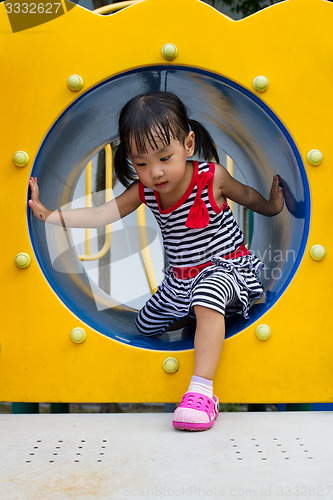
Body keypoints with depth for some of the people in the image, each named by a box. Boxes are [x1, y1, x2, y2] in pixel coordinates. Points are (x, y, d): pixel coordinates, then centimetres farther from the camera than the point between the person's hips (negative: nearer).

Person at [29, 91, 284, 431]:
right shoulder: (144, 190, -10)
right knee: (145, 325, 18)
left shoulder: (212, 177, -19)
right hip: (180, 277, 6)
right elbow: (101, 215, -18)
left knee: (207, 299, -39)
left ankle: (202, 390, -44)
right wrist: (50, 215, -27)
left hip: (224, 265, -6)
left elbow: (249, 198, 2)